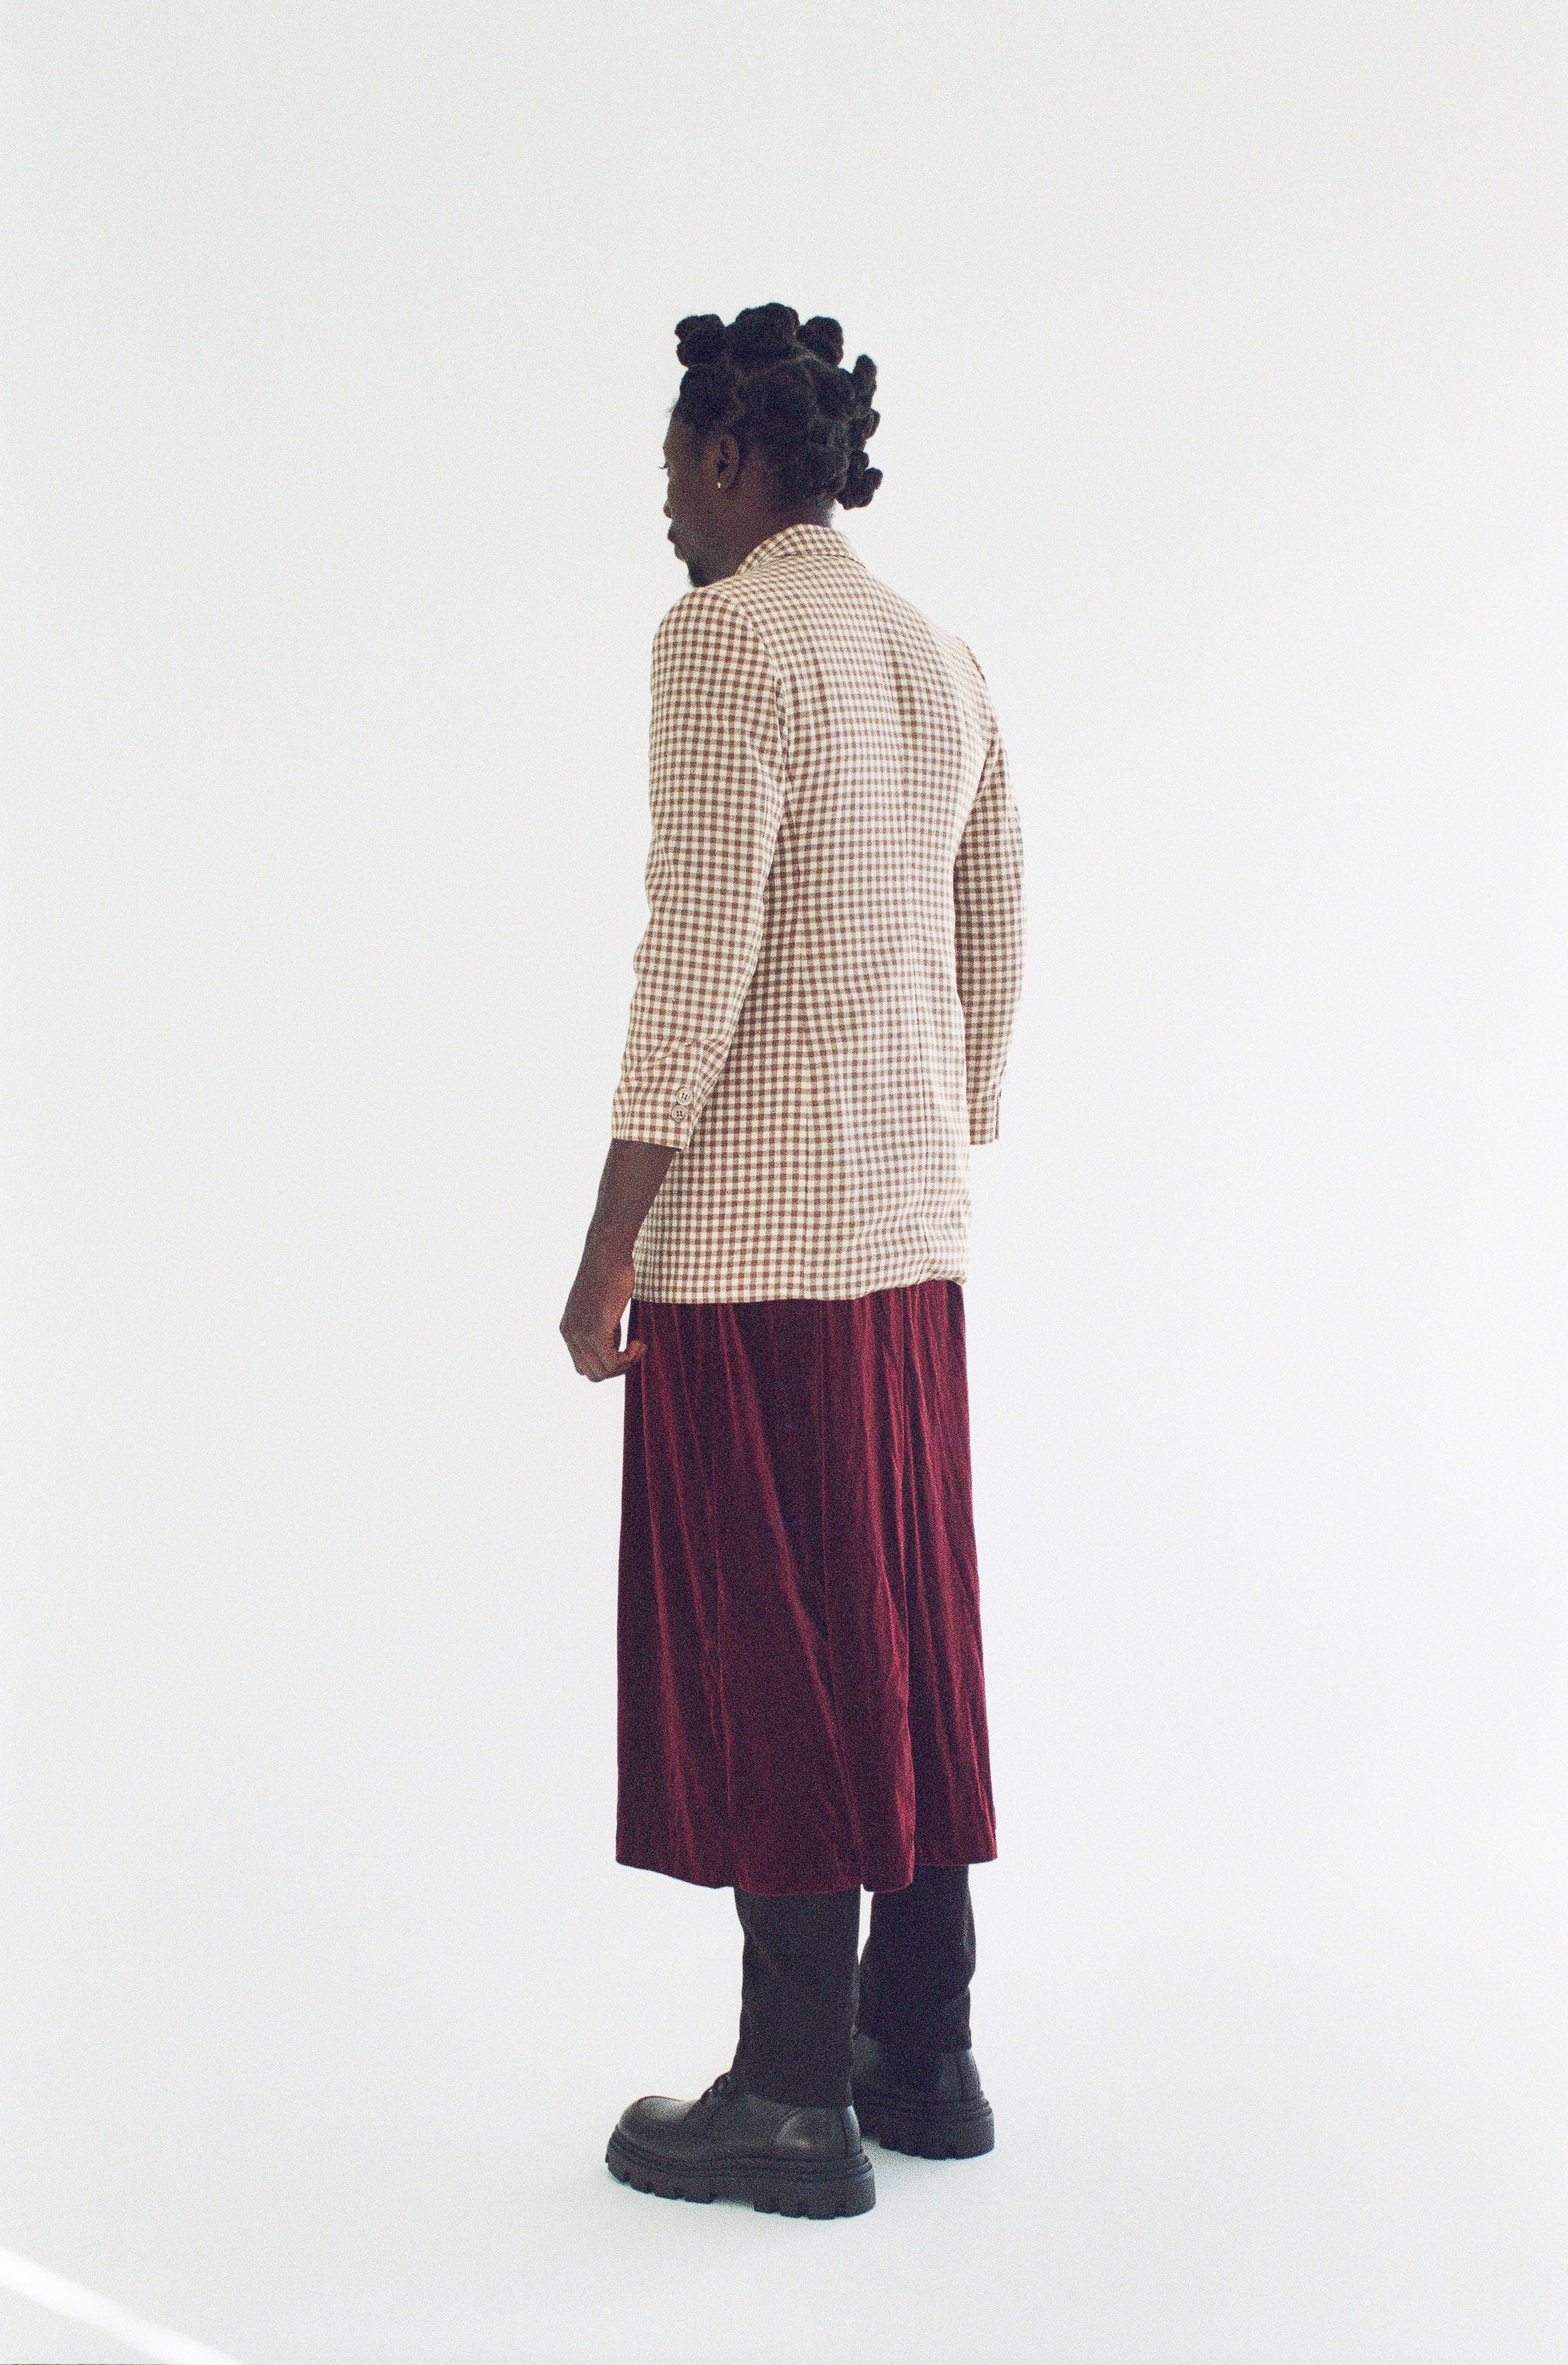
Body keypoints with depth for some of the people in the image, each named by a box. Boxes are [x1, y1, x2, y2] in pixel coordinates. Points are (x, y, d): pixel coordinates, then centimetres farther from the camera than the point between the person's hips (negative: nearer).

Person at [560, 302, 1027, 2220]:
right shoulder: (939, 660, 13)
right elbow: (998, 946, 16)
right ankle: (924, 2054, 21)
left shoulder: (725, 640, -11)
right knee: (905, 1630, 13)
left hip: (750, 1226, -8)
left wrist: (610, 1241, -14)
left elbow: (700, 951, -18)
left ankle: (798, 2097, 6)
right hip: (909, 1225, 8)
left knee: (770, 1647, -1)